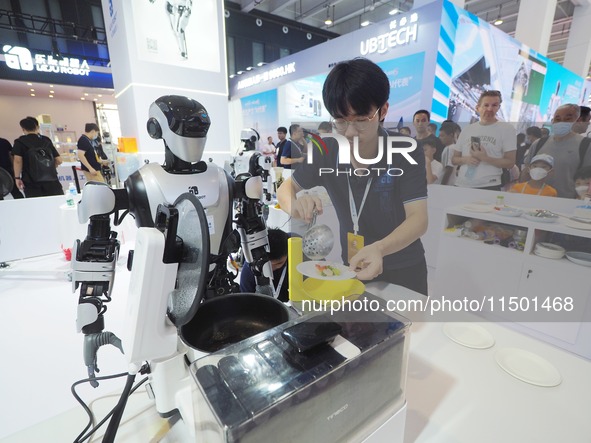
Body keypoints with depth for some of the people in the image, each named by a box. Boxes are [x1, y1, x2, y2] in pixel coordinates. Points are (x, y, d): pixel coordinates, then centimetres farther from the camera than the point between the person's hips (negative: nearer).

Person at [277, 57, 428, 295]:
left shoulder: (406, 154, -20)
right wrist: (294, 206, -27)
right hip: (351, 267, 3)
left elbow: (418, 219, -26)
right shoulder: (326, 152, -12)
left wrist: (378, 249, -47)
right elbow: (285, 188, -2)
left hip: (403, 272, -2)